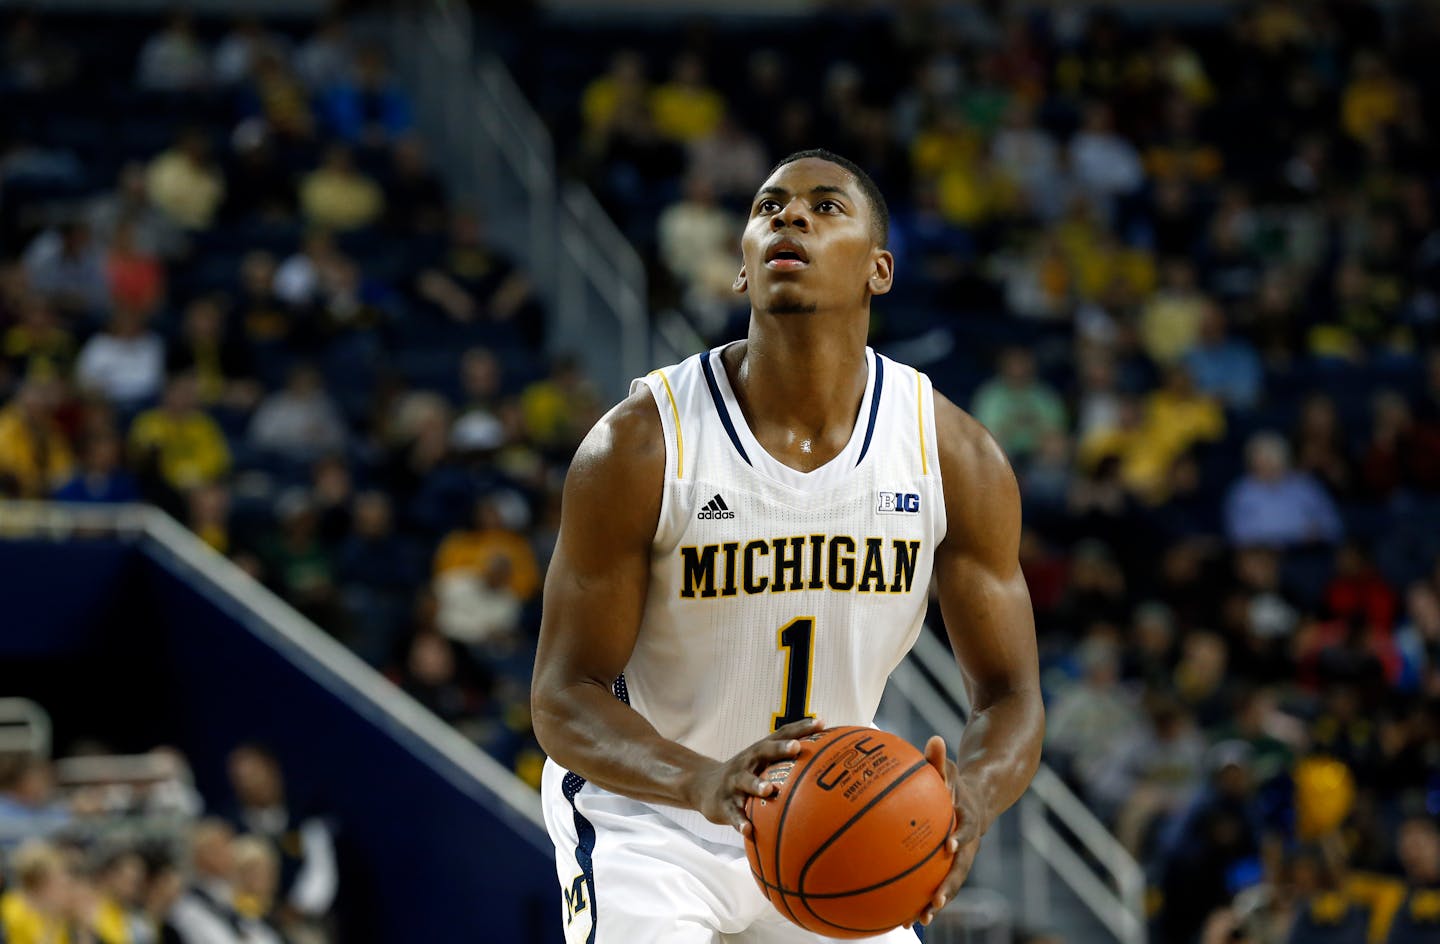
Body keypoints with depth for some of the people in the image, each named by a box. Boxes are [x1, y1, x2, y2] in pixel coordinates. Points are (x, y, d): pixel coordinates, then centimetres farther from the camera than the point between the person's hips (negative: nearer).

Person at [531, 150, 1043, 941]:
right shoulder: (641, 446, -19)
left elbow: (1011, 695, -7)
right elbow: (563, 697, -17)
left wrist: (972, 796, -32)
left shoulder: (955, 456, -11)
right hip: (646, 822, -4)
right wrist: (703, 783, -38)